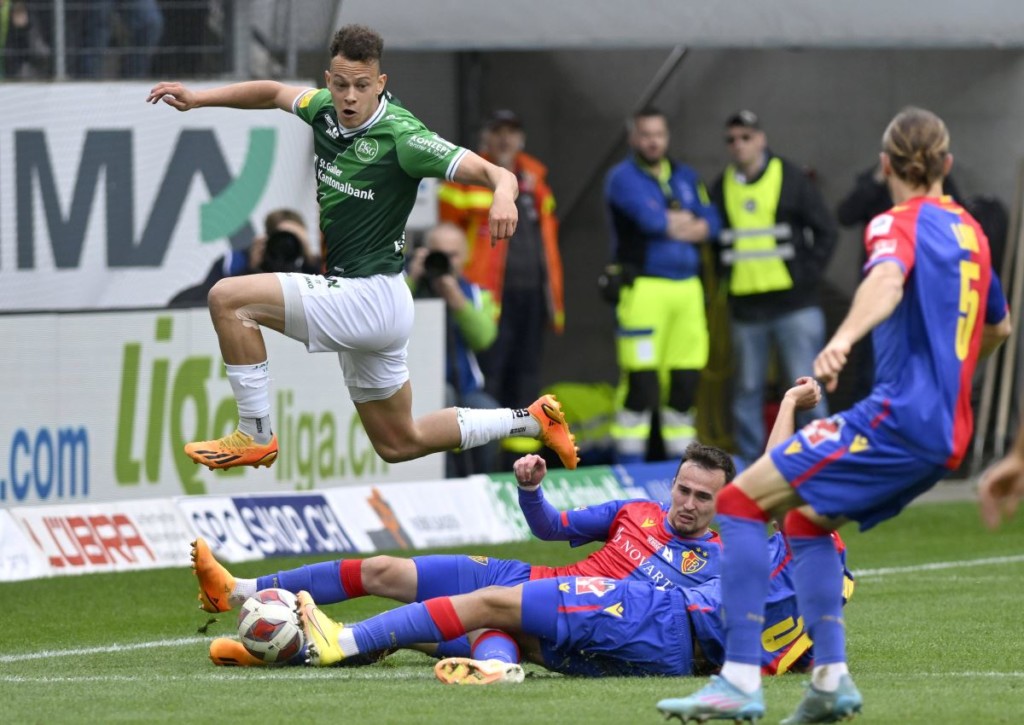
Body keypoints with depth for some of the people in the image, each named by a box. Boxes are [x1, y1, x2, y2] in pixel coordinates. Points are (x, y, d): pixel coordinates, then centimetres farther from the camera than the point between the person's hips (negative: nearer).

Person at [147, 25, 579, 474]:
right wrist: (198, 98, 11)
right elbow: (275, 93, 21)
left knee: (228, 299, -17)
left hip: (370, 297, -9)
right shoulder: (328, 110, 1)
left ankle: (255, 436, -8)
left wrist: (503, 196, -48)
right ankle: (531, 421, 31)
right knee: (398, 445, 22)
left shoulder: (401, 137, -20)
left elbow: (494, 173, -25)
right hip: (353, 298, 9)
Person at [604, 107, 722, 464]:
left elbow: (711, 223, 7)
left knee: (686, 380, 7)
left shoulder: (685, 177, 18)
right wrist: (686, 223, 2)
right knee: (641, 380, -10)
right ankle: (630, 466, -6)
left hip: (687, 287, 6)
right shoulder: (623, 177, -1)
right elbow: (649, 217, -16)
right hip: (644, 287, -6)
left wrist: (669, 223, -8)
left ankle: (681, 460, 14)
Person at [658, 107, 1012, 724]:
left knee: (741, 503, -9)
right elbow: (998, 326, 35)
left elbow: (887, 280, -29)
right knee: (807, 521, 25)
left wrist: (843, 339, -48)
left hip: (898, 418, -9)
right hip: (947, 434, 9)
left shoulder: (899, 225, -4)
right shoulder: (970, 232, 19)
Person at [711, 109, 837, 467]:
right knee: (747, 387, 6)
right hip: (745, 308, 3)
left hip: (793, 303, -3)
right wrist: (726, 276, 4)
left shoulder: (791, 179, 0)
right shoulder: (722, 188, 9)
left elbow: (826, 231, 2)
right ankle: (748, 461, 12)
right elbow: (711, 238, 18)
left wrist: (808, 275, -6)